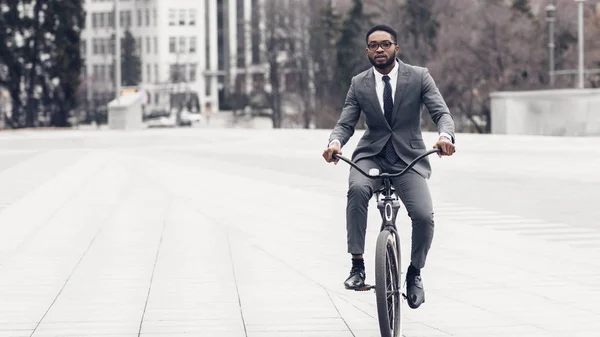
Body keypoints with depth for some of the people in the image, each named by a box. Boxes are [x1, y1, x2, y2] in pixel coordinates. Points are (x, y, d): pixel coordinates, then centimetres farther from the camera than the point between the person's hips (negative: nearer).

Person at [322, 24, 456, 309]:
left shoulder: (419, 77, -2)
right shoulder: (358, 84, 3)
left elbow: (442, 113, -9)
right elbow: (346, 123, -1)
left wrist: (445, 136, -32)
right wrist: (335, 142, -25)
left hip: (408, 157, -1)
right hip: (371, 155, 1)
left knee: (424, 216, -22)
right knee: (358, 189, -35)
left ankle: (414, 272, 8)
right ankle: (357, 265, -26)